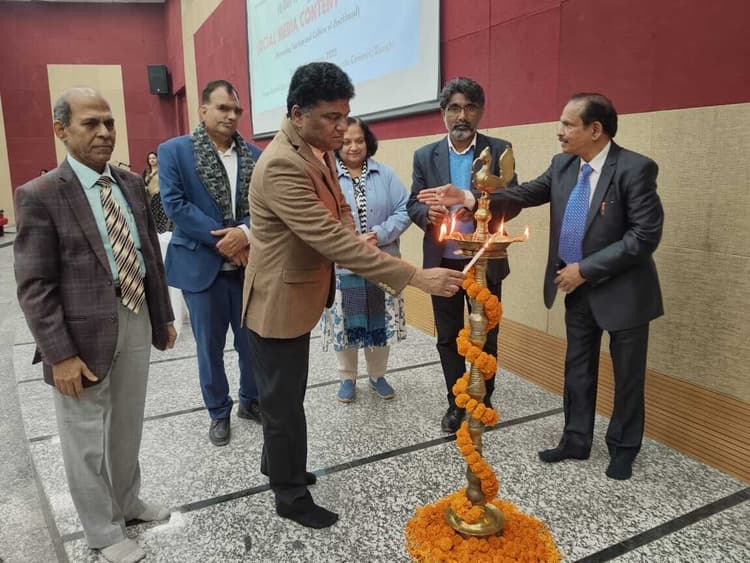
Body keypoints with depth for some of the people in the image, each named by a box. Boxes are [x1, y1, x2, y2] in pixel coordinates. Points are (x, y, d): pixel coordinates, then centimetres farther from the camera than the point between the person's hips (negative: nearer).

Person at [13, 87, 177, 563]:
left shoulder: (132, 184, 6)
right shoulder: (40, 196, -12)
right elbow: (34, 287, -13)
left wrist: (164, 315, 12)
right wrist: (60, 355, -17)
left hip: (138, 320, 6)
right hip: (86, 330, -5)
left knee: (128, 427, 22)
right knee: (86, 439, 12)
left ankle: (128, 502, 45)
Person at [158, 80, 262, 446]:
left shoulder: (255, 155, 6)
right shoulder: (174, 151, -3)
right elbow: (174, 204, -11)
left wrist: (245, 233, -18)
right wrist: (222, 240, -16)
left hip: (248, 263, 3)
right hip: (201, 265, -2)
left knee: (253, 341, 12)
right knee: (210, 346, 10)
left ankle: (251, 400, 35)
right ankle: (219, 412, 29)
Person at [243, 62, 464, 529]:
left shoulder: (319, 149, 3)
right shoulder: (281, 165, -28)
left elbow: (338, 213, 15)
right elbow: (331, 240, -35)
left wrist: (357, 243, -7)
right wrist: (416, 277, -35)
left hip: (299, 294, 9)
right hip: (280, 302, -9)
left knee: (286, 394, 24)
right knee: (285, 401, 7)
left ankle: (277, 464, 46)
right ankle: (291, 497, 27)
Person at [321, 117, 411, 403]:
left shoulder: (385, 174, 2)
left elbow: (403, 210, -2)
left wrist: (379, 235, -16)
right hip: (342, 266, -2)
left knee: (380, 322, 12)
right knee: (345, 323, 9)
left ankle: (377, 375, 33)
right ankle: (347, 377, 29)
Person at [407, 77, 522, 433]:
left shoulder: (499, 150, -2)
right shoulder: (425, 156, 3)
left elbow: (513, 202, -6)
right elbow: (413, 204, 3)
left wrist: (478, 206, -25)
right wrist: (428, 212, -20)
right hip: (442, 261, 2)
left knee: (485, 335, 12)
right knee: (448, 337, 11)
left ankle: (484, 400, 33)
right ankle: (455, 404, 27)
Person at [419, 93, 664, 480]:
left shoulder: (636, 169, -19)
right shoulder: (562, 165, 1)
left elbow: (646, 235, -22)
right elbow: (525, 194, -3)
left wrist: (585, 268, -21)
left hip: (622, 289, -6)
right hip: (577, 288, 6)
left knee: (627, 375, 12)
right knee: (577, 369, 16)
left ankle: (623, 448, 32)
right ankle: (576, 440, 33)